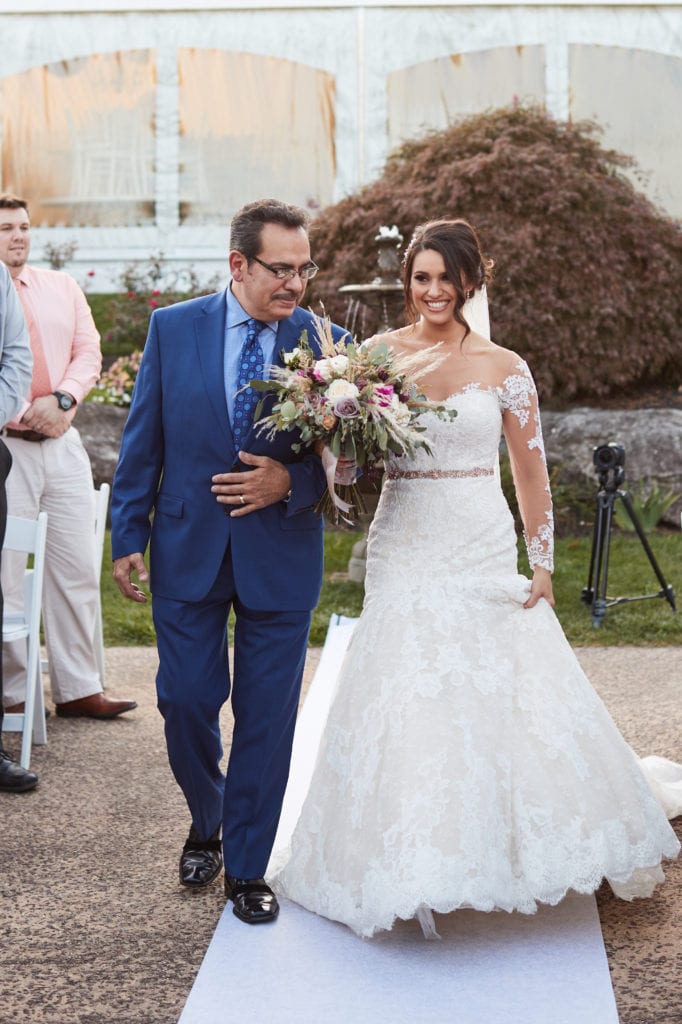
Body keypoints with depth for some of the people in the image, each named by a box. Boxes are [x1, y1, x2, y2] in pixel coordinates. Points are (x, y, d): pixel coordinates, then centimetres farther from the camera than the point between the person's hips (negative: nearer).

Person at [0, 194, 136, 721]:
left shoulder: (62, 288, 14)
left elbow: (89, 353, 8)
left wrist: (61, 399, -10)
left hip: (62, 443, 5)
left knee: (78, 569, 5)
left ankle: (78, 689, 13)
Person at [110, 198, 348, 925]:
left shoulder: (326, 343, -2)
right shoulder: (173, 328, -1)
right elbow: (143, 441, 3)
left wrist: (290, 482, -18)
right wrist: (129, 537, 1)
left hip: (281, 556, 0)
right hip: (187, 551, 1)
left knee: (266, 718, 6)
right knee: (185, 701, 6)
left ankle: (246, 869, 22)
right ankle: (206, 826, 36)